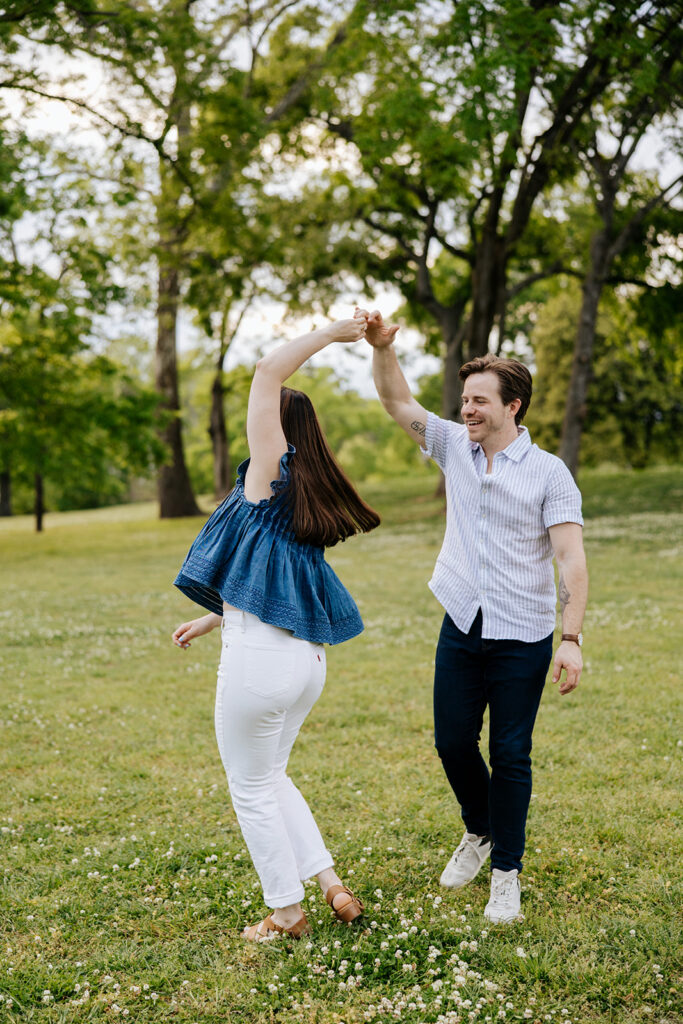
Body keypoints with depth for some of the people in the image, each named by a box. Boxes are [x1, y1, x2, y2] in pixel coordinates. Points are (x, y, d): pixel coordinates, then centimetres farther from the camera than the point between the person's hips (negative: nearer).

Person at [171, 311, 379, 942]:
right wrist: (214, 620, 30)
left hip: (259, 656, -8)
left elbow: (268, 372, -14)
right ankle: (331, 882, 20)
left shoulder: (272, 475, -9)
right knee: (269, 776, 25)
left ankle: (286, 912, 21)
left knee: (252, 787, 10)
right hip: (307, 656, 8)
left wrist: (334, 333, -8)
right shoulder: (312, 500, 14)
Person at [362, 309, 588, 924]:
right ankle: (479, 832, 37)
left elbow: (571, 559, -14)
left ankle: (507, 872, 18)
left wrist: (572, 639, -23)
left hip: (523, 637, -4)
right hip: (462, 627, 4)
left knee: (511, 755, 2)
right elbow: (398, 402, 3)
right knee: (453, 741, 10)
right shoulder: (455, 448, 4)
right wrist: (381, 347, -16)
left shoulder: (548, 473, -9)